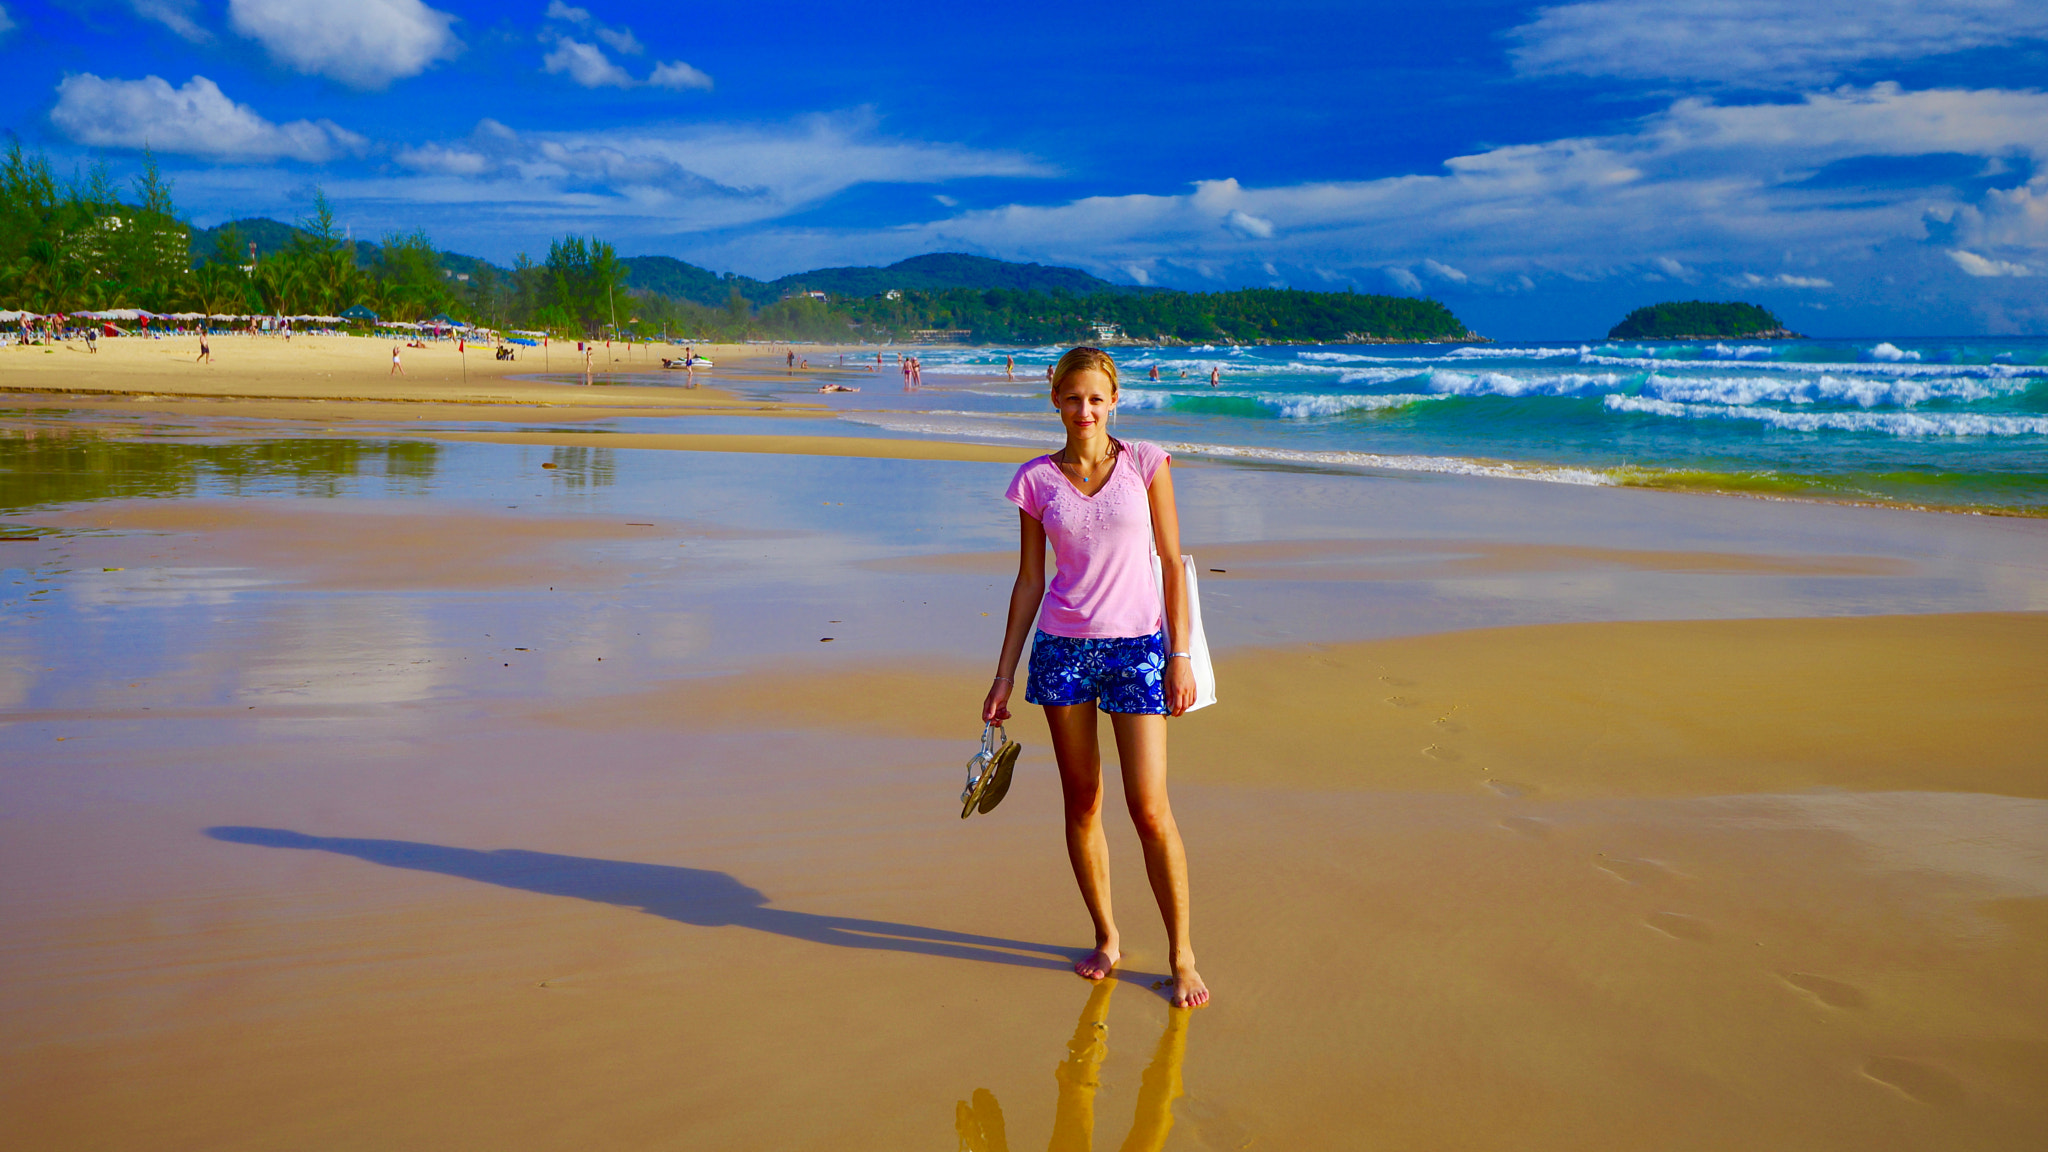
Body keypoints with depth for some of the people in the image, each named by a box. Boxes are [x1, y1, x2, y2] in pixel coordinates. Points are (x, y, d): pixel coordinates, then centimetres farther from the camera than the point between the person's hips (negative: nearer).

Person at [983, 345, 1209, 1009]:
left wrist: (1180, 654, -5)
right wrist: (1004, 674, 5)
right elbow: (1029, 581, 7)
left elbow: (1172, 562, 1)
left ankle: (1182, 956, 8)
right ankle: (1106, 938, 25)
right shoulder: (1038, 481, 3)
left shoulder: (1146, 463, -1)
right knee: (1081, 803, 9)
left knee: (1150, 810, -5)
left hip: (1137, 644, -2)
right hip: (1062, 646, 2)